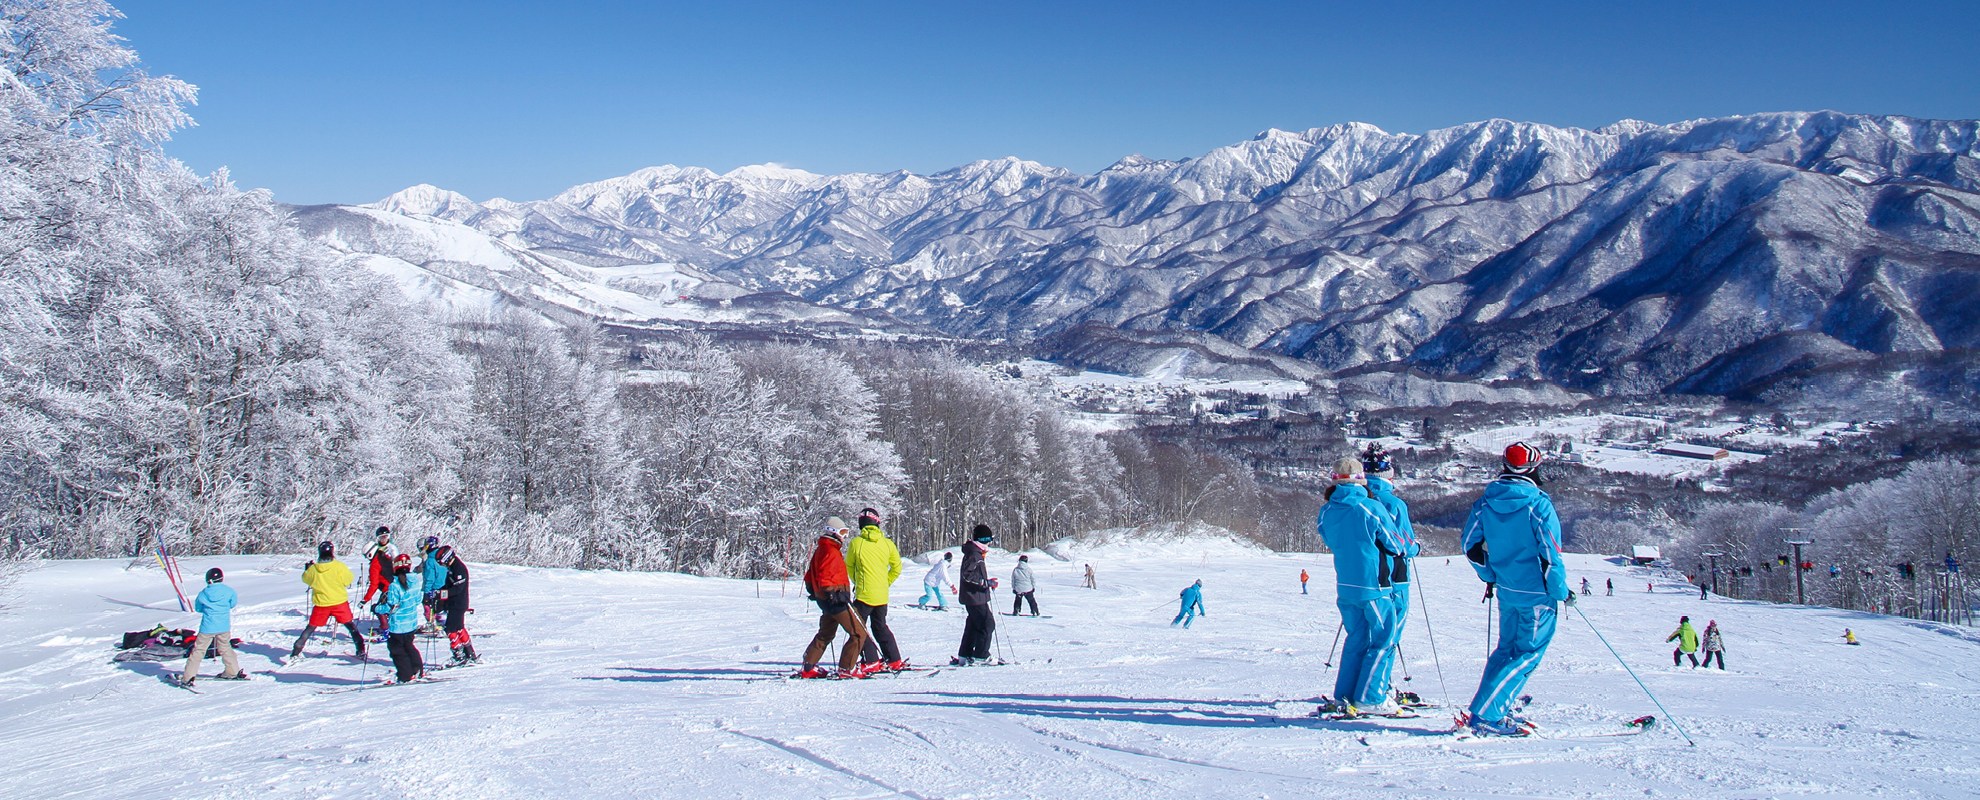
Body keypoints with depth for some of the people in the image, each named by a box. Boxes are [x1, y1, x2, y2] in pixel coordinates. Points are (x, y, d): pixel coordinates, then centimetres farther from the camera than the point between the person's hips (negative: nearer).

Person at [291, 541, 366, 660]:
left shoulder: (313, 569, -6)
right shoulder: (339, 566, -13)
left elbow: (306, 579, 14)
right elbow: (348, 580, -5)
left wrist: (307, 569, 32)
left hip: (321, 603, 2)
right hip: (340, 601, -2)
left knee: (310, 628, 16)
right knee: (350, 625, 9)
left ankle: (296, 651, 16)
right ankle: (360, 650, 4)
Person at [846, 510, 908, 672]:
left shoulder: (855, 543, -9)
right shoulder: (887, 543, 0)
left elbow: (849, 567, 6)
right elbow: (897, 567, 7)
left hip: (864, 594, -5)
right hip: (882, 595, 5)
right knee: (880, 627, 19)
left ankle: (871, 662, -2)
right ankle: (895, 660, 18)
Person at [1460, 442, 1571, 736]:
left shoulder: (1485, 503, 1)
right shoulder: (1538, 505, -16)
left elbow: (1470, 545, 4)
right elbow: (1550, 554, -17)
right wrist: (1561, 591, -4)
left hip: (1506, 591, 6)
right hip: (1537, 594, -6)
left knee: (1507, 647, 20)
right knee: (1527, 653, 0)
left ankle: (1494, 710, 18)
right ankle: (1486, 715, -7)